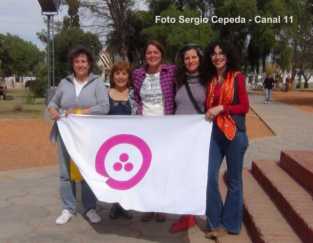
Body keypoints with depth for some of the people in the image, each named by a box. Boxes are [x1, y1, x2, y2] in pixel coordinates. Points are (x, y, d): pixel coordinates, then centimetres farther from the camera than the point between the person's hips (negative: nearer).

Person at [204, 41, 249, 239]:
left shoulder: (237, 77, -3)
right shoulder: (211, 80, 11)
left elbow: (245, 107, -8)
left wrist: (221, 108, -17)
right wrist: (209, 112, 1)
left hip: (235, 132, -4)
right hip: (214, 133, 4)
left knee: (234, 180, 7)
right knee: (210, 177, -3)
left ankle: (230, 223, 21)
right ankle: (215, 222, 11)